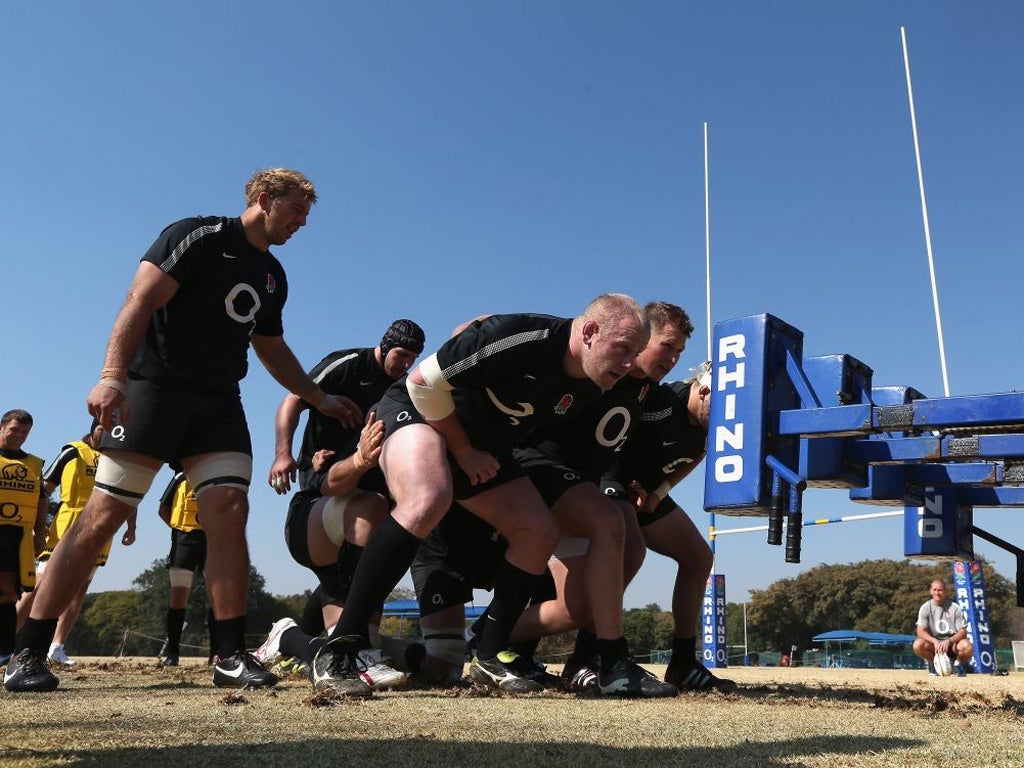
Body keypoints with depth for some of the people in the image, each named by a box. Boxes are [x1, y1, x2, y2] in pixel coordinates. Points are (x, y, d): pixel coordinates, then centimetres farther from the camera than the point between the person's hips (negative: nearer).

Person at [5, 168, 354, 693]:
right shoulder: (199, 236, -5)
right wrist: (113, 375, -27)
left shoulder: (272, 277, 18)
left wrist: (319, 399, 28)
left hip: (219, 405, 7)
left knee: (229, 515, -8)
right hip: (153, 389, -6)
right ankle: (29, 655, 1)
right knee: (103, 517, -8)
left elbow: (272, 349, 30)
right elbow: (140, 301, -15)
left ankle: (231, 656, -4)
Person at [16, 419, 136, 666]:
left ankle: (57, 648, 9)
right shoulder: (73, 452, 3)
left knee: (79, 590, 4)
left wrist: (131, 527, 9)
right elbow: (44, 488, 2)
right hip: (67, 528, -4)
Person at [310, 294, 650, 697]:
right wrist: (463, 450, -16)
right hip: (417, 410, -8)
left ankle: (488, 658, 10)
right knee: (428, 500, -37)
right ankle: (337, 652, -32)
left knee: (541, 535, -2)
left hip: (481, 449, 8)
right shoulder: (521, 339, -30)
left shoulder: (591, 388, -5)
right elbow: (424, 381, -24)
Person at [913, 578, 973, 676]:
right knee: (918, 644, -31)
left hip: (953, 642, -1)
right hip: (933, 642, 1)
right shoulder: (926, 608, -5)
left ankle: (959, 663, 2)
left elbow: (963, 631, -12)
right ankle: (934, 663, 1)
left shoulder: (955, 607, -7)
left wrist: (948, 641, -30)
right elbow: (921, 631, -13)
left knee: (967, 647, -34)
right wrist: (935, 642, -32)